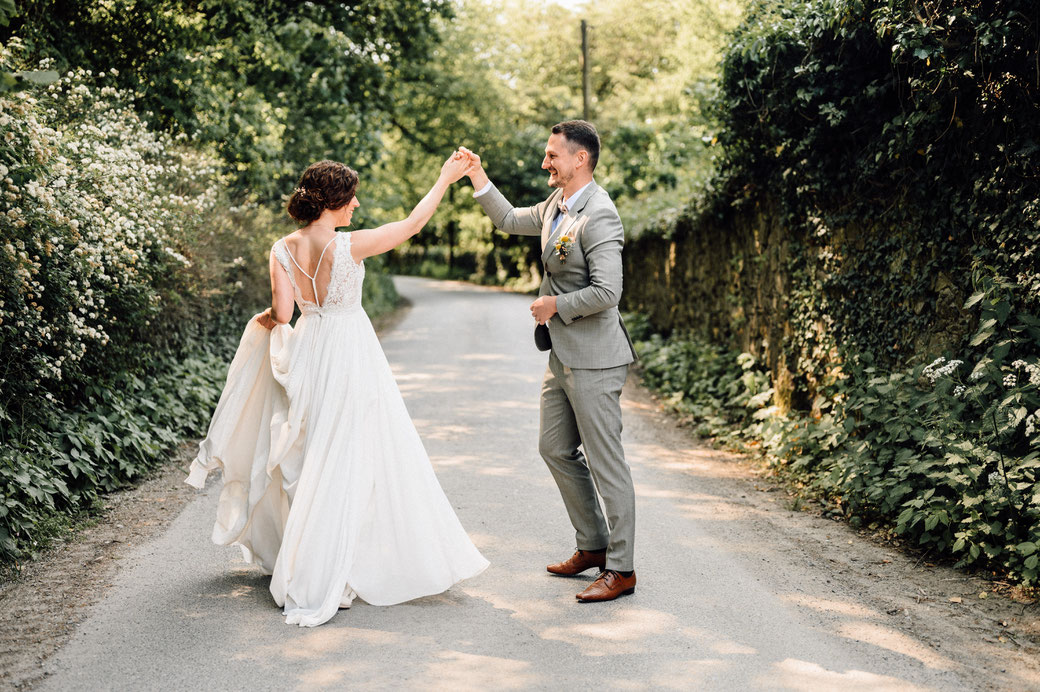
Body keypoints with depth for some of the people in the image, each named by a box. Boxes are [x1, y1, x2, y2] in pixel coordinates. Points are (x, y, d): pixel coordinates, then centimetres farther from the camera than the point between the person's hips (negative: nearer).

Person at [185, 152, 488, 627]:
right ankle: (319, 583, 2)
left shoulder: (283, 250, -3)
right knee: (345, 462, 0)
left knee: (312, 455, 20)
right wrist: (444, 180, 4)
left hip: (307, 353, 6)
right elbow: (412, 223, -7)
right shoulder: (350, 245, -15)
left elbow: (282, 311, -5)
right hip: (349, 353, -5)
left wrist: (264, 320, 17)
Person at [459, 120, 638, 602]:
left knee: (605, 462, -2)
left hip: (593, 361, -10)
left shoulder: (599, 216, -20)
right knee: (555, 448, 18)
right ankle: (593, 545, 31)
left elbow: (606, 291, -28)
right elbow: (510, 221, 26)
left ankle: (620, 568, 9)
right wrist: (478, 179, 14)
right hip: (562, 356, 10)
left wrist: (556, 304, -13)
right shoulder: (557, 205, 10)